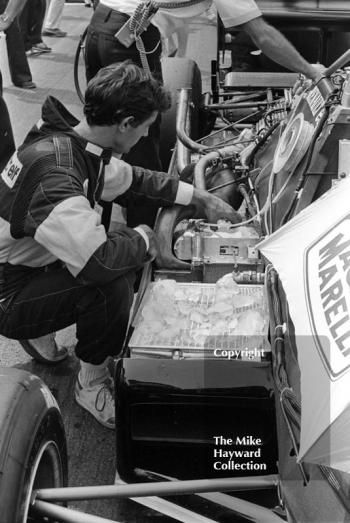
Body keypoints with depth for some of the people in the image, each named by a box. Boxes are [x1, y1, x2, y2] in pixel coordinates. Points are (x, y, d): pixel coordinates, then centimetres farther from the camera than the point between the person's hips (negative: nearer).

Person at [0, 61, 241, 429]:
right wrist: (143, 238, -20)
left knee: (131, 248, 7)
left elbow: (133, 180, 14)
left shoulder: (73, 140, -4)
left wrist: (202, 198, 13)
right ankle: (91, 385, -3)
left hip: (37, 262, 9)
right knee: (111, 283, -29)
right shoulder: (53, 174, -35)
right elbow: (99, 262, -42)